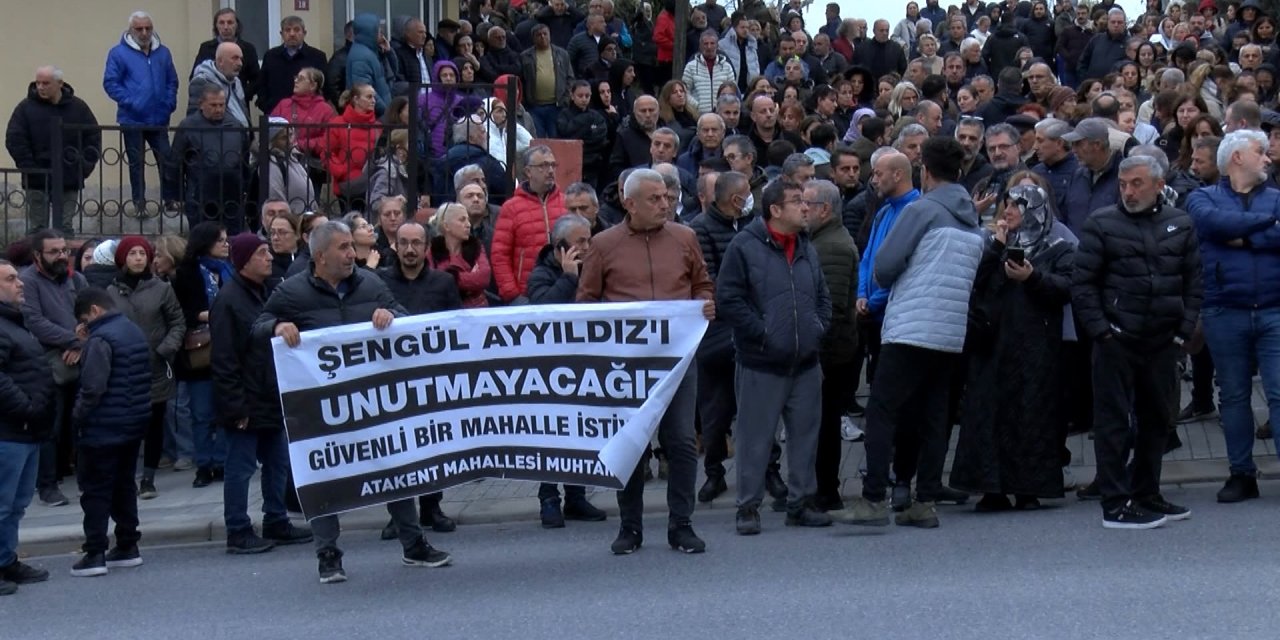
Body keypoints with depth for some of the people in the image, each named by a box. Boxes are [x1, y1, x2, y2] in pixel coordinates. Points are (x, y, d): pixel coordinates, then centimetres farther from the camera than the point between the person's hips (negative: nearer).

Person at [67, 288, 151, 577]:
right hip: (134, 423, 9)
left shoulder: (101, 338, -18)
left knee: (95, 490, -1)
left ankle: (94, 554, -1)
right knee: (124, 485, 16)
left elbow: (93, 386, -25)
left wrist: (78, 416, -9)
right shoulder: (134, 331, 10)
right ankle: (127, 547, 20)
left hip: (102, 427, -8)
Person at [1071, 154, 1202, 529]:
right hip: (1116, 341, -5)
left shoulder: (1180, 225, 9)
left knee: (1157, 420, 13)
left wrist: (1184, 330, 2)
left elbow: (1193, 282, 11)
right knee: (1114, 422, -3)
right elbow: (1083, 284, -4)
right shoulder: (1100, 224, -2)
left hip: (1162, 343, 5)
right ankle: (1116, 505, 0)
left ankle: (1146, 495, 26)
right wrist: (1101, 331, -11)